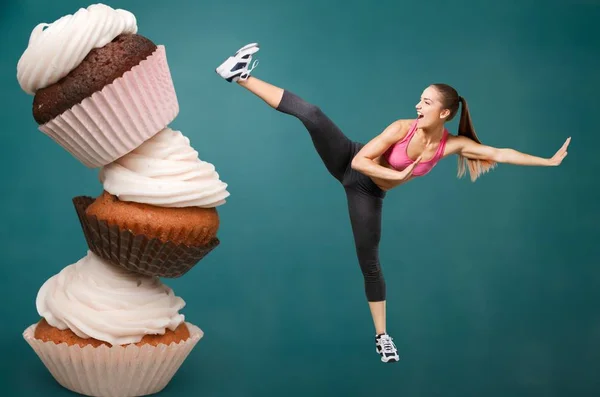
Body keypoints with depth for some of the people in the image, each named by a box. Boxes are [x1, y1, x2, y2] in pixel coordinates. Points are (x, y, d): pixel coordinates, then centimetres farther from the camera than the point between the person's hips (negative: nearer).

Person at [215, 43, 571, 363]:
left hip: (368, 193, 2)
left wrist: (549, 161, -20)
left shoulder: (453, 144, -15)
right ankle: (242, 76, -18)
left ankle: (382, 336, 20)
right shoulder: (403, 128, -23)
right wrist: (398, 175, -27)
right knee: (311, 114, -25)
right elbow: (360, 161, -22)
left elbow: (501, 154, -19)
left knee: (370, 263, 3)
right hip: (347, 163, -2)